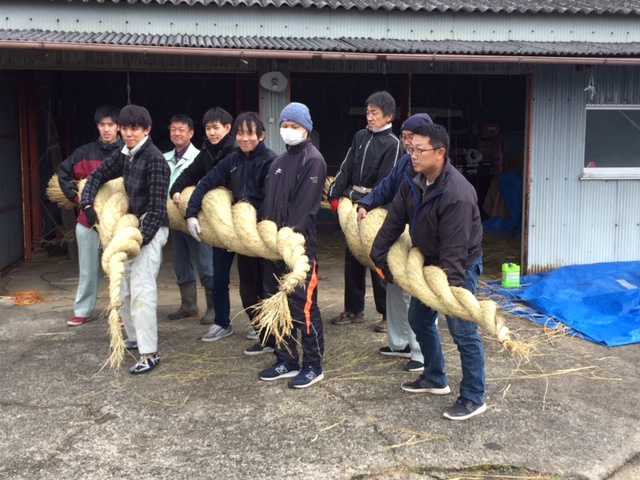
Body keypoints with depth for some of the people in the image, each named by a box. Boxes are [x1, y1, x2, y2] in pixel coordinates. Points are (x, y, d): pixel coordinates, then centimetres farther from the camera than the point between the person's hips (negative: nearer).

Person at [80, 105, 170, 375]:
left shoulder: (154, 159, -17)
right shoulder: (125, 156, 8)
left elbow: (157, 203, -21)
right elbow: (98, 176, 18)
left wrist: (144, 236, -26)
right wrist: (87, 205, 3)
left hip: (151, 228, -9)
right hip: (132, 225, 9)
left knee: (142, 290, -14)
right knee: (123, 287, 16)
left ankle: (149, 353, -9)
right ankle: (135, 337, 33)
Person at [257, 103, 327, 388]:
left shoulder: (313, 160, -6)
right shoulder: (279, 162, 19)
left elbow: (304, 204, -16)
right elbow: (269, 202, 17)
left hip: (300, 245, -8)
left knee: (303, 306, -4)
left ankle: (313, 366, 7)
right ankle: (286, 361, 22)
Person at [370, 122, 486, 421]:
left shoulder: (458, 194, -32)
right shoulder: (412, 183, -7)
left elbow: (455, 248, -34)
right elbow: (394, 221, 0)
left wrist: (452, 285, -38)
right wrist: (379, 257, 0)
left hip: (460, 265, -9)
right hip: (428, 261, 9)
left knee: (462, 331, -6)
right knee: (419, 319, 17)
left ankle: (474, 398, 8)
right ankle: (435, 379, 35)